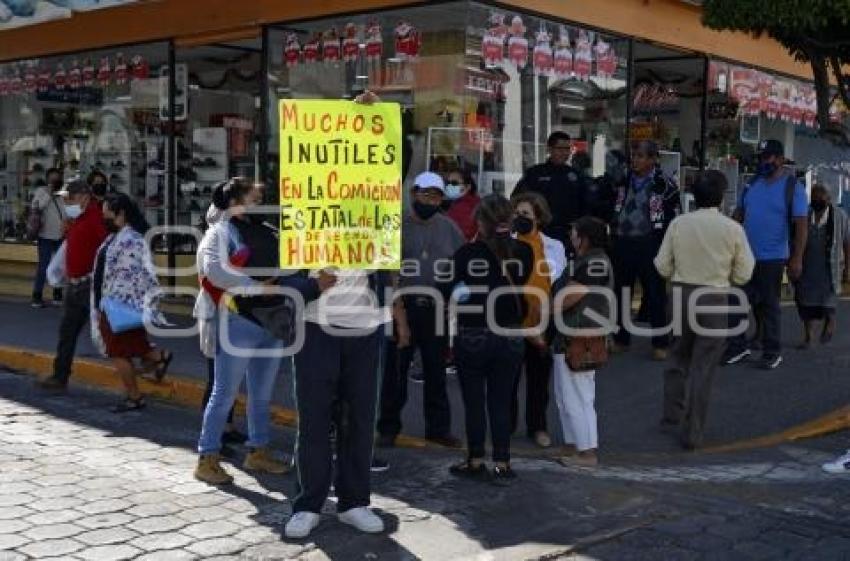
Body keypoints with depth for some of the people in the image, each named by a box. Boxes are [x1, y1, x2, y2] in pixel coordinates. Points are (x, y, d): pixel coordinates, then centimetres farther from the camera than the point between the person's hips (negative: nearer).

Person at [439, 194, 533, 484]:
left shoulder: (468, 253, -14)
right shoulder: (523, 251, -5)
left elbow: (445, 288, -10)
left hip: (472, 338, -2)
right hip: (510, 337, 3)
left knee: (474, 402, 10)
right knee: (501, 402, 10)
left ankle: (475, 462, 19)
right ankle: (502, 465, 13)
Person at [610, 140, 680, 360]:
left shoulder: (664, 184, -5)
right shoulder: (623, 180, 8)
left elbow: (675, 216, -2)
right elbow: (613, 207, 22)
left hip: (649, 245, -5)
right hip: (623, 243, 5)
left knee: (655, 294, 0)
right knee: (621, 292, 11)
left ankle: (660, 344, 7)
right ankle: (621, 339, 23)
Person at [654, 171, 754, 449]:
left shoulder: (678, 224, -4)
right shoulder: (732, 228, -9)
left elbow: (663, 267, 1)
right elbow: (743, 275, -2)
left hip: (681, 295, 2)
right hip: (714, 300, -2)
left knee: (679, 359, 21)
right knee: (702, 368, 5)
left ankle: (672, 418, 29)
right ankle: (691, 433, 8)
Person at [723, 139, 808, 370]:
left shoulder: (793, 187, -8)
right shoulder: (751, 184, 7)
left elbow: (801, 225, -11)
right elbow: (739, 214, 14)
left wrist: (796, 258, -16)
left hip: (772, 258, -5)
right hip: (744, 255, 5)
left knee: (769, 305, 4)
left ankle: (772, 352, 16)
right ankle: (738, 346, 18)